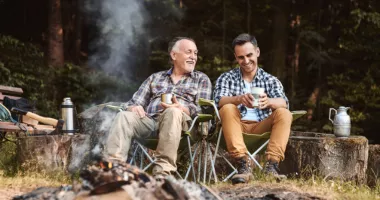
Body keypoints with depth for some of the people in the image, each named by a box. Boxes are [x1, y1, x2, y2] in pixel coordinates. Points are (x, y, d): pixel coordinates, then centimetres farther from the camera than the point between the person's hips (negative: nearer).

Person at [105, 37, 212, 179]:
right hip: (149, 120, 3)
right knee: (124, 116, -27)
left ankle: (162, 172, -44)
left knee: (173, 112, -38)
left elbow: (202, 108, 5)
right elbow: (134, 102, 23)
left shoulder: (201, 79, 22)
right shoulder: (155, 78, 29)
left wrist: (181, 108, -16)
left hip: (181, 121, -3)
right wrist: (133, 107, -3)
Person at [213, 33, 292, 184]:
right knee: (227, 109, -29)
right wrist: (239, 99, -34)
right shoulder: (226, 78, 9)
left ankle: (271, 165, -35)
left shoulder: (270, 80, 11)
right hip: (237, 127, -1)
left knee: (284, 114, -23)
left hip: (262, 128, 1)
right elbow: (219, 101, -12)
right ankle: (243, 165, -40)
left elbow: (283, 103, -9)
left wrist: (268, 102, -34)